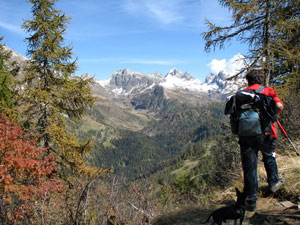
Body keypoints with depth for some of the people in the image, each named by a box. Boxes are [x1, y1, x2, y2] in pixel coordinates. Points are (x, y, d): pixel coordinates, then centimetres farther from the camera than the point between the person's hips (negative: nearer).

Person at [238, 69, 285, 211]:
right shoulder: (268, 91, 4)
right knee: (269, 157, 27)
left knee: (249, 167, 5)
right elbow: (279, 107, -8)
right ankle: (274, 182, 45)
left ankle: (251, 200, 8)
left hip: (246, 135, 1)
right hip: (265, 132, 0)